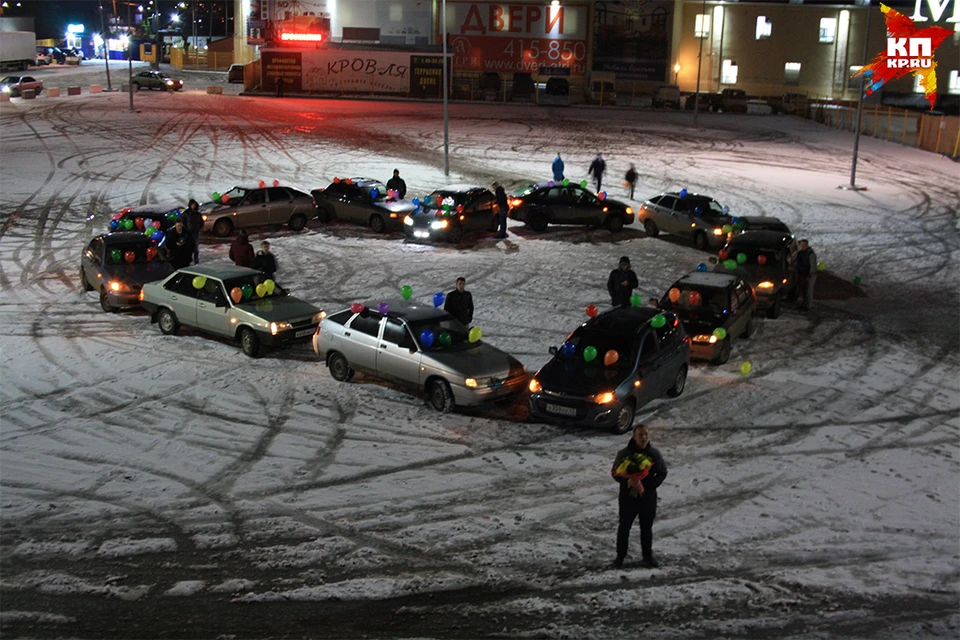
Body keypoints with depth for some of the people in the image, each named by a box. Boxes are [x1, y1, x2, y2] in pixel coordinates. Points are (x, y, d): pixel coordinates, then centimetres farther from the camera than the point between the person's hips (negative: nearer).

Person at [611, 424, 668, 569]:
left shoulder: (654, 454, -5)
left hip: (648, 498, 2)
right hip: (628, 497, -2)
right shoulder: (624, 454, -11)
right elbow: (615, 473, -4)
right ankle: (620, 556, 24)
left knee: (647, 527, 14)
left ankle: (648, 556, 29)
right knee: (624, 526, 10)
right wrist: (628, 482, -22)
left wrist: (650, 485, -12)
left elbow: (662, 473, 3)